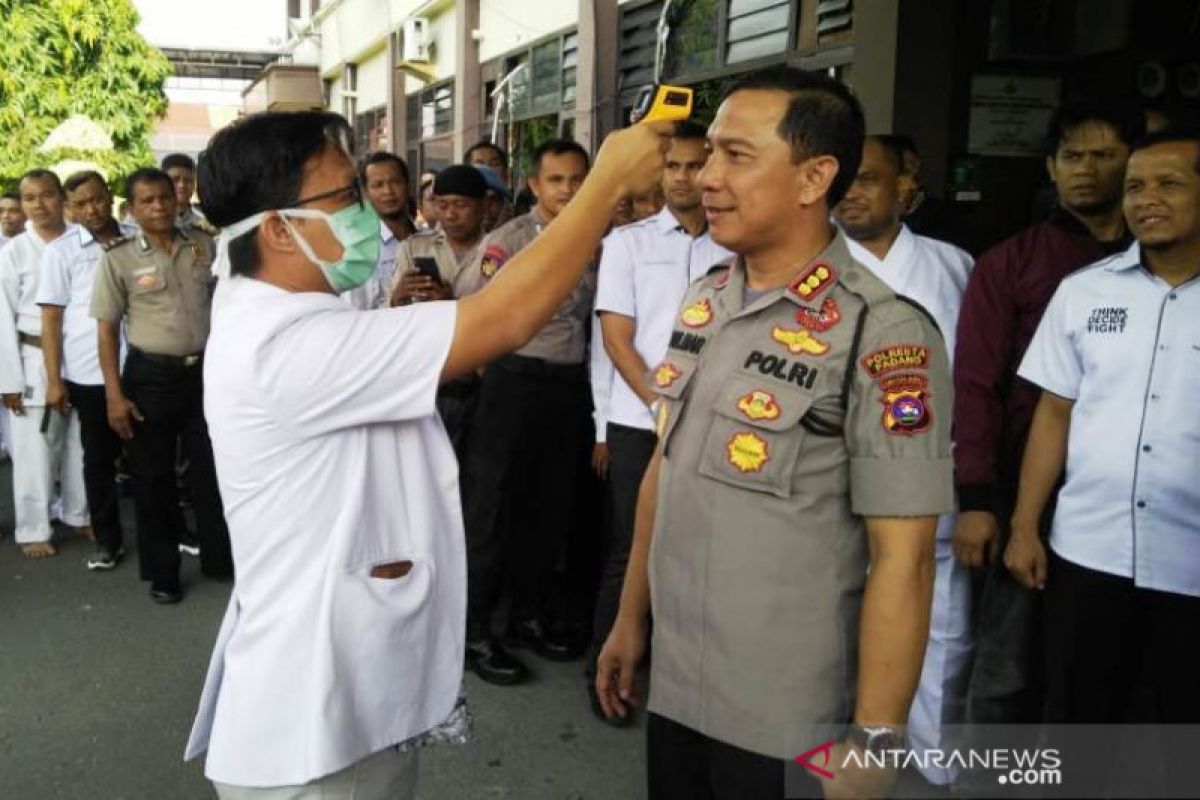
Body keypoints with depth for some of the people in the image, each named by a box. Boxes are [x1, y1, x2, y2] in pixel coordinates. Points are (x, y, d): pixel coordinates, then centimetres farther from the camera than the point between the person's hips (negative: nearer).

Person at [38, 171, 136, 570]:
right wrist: (54, 380, -4)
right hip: (89, 373, -1)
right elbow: (50, 319, 0)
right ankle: (108, 540, 22)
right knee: (99, 458, 10)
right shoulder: (61, 251, 0)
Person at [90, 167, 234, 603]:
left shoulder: (204, 245, 3)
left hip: (205, 370, 2)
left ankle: (219, 559, 27)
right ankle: (162, 572, 22)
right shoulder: (118, 257, -5)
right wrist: (114, 394, -9)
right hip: (150, 375, -2)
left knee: (211, 469, 10)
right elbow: (107, 328, -4)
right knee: (153, 476, 8)